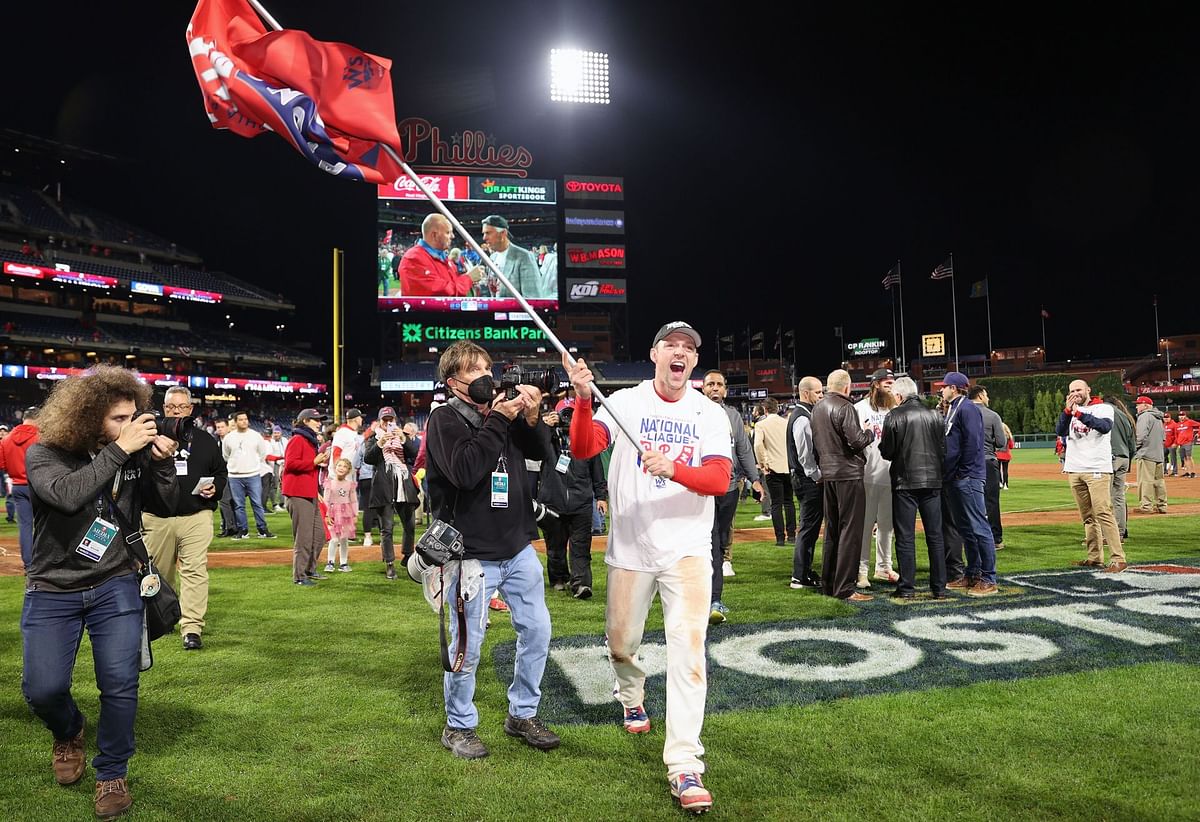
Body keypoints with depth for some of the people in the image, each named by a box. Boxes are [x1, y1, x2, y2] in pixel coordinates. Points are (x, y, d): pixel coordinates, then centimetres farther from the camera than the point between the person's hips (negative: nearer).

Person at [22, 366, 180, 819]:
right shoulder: (44, 454, -12)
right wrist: (119, 450, -34)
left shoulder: (134, 455, -4)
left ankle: (111, 774, 17)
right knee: (42, 689, -3)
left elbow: (168, 503, -1)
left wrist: (163, 461, -17)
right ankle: (68, 734, 33)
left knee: (120, 684, -4)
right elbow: (67, 495, -32)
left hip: (115, 586, 1)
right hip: (52, 591, -1)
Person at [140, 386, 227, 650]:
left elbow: (221, 472, 16)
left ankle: (192, 629, -9)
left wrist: (215, 488, -3)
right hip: (157, 518, 1)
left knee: (195, 571, -10)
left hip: (196, 517, -1)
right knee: (158, 574, 13)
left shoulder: (205, 440, 9)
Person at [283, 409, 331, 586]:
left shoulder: (311, 441, 21)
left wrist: (321, 463, 12)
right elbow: (290, 463, -21)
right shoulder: (297, 440, -10)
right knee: (304, 537, -6)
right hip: (298, 495, -10)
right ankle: (299, 576, 2)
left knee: (319, 534, 15)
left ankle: (310, 569, 27)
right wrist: (314, 462, -19)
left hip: (311, 495, 10)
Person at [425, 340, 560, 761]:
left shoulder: (503, 409, 10)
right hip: (474, 554, -6)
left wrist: (531, 418, -10)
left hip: (519, 548, 6)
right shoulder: (445, 419, -8)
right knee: (467, 645, 3)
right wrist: (498, 420, -20)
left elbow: (540, 451, 8)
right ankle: (459, 726, 24)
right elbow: (465, 471, -23)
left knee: (537, 630, 12)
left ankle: (523, 714, 30)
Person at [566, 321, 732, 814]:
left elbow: (720, 479, -14)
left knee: (688, 650, -10)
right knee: (620, 642, 15)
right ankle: (632, 698, 48)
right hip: (630, 548, 1)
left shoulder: (710, 415, -1)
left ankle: (685, 767, -4)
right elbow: (583, 449, -16)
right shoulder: (624, 402, -2)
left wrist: (673, 469, -33)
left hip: (687, 549, -1)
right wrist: (583, 399, -33)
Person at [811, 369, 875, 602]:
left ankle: (828, 583, 21)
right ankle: (845, 588, -3)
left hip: (827, 474, 8)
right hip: (848, 474, -8)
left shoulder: (818, 408, 11)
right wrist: (870, 433, 0)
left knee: (832, 529, 15)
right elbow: (856, 440, -19)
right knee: (850, 531, -4)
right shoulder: (844, 408, -14)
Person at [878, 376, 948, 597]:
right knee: (935, 536, 10)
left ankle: (907, 587, 4)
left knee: (905, 537, 2)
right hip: (932, 481, 4)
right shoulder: (934, 415, 5)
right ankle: (939, 587, 14)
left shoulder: (894, 416, -8)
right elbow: (943, 449, 8)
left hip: (905, 482, -4)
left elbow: (886, 452, -7)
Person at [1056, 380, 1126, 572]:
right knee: (1087, 517, 9)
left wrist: (1080, 414, -26)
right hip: (1074, 470, 5)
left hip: (1097, 470, -5)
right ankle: (1095, 557, 14)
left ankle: (1118, 559, -11)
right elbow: (1060, 431, -2)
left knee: (1103, 514, -13)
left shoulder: (1104, 408, 1)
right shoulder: (1070, 412, 15)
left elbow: (1105, 426, -19)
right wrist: (1068, 410, -14)